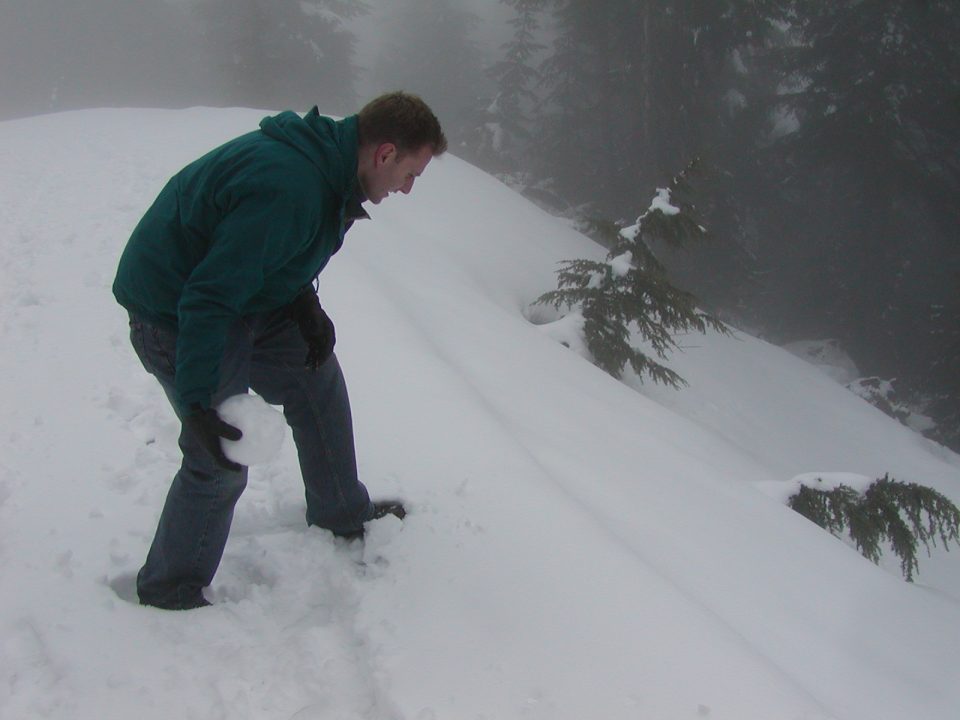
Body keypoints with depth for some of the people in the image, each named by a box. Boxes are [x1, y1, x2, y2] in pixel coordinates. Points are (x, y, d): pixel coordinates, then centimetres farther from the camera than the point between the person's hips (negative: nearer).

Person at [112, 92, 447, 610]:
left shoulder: (322, 160, -3)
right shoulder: (288, 191, -34)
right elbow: (208, 299, -34)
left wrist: (305, 304, 0)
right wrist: (198, 402, -36)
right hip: (173, 315, -10)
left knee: (315, 374, 15)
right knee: (220, 462, -4)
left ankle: (341, 514, 32)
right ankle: (167, 594, 15)